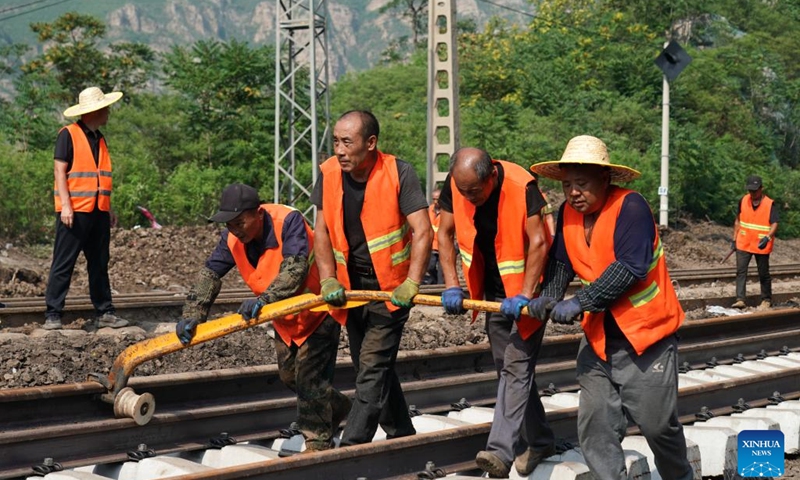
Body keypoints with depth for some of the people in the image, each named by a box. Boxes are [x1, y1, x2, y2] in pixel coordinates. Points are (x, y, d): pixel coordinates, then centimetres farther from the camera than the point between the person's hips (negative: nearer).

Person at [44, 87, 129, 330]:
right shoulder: (68, 134, -5)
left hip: (99, 211, 7)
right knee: (63, 264, -4)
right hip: (75, 211, -7)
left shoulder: (99, 139, 17)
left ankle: (104, 312, 14)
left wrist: (109, 208, 15)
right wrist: (65, 205, -18)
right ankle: (53, 314, -2)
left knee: (99, 264, 10)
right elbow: (60, 170, -10)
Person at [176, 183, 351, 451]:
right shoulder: (233, 238, -12)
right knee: (289, 376, 18)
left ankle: (318, 445, 4)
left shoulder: (288, 221, -33)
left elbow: (295, 268, -44)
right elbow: (211, 273, -11)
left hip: (318, 308, -8)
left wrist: (264, 299, -55)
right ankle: (336, 407, 42)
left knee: (309, 378, -10)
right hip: (285, 318, 8)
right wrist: (192, 315, -23)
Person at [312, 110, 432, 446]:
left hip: (390, 288, -6)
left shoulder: (399, 174, -18)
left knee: (373, 370, -13)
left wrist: (412, 284, -31)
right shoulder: (329, 174, -5)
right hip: (351, 288, 6)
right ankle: (403, 439, 33)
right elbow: (322, 230, 0)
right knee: (373, 368, 16)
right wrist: (329, 280, -11)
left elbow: (422, 232, -22)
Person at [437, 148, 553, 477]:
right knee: (508, 367, 13)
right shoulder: (455, 185, -11)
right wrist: (452, 286, -13)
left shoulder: (521, 186, -26)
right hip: (494, 292, 6)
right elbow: (445, 233, -4)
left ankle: (501, 452, -23)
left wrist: (524, 295, -30)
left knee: (516, 366, -15)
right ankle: (538, 441, 28)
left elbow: (538, 241, -27)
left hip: (526, 291, -6)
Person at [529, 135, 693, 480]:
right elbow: (561, 263, 6)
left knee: (658, 423, 4)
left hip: (645, 333, -6)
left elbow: (630, 267, -27)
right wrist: (549, 296, -15)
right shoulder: (568, 213, 1)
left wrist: (580, 302, -28)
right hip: (598, 335, 6)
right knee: (595, 428, 1)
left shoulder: (631, 206, -19)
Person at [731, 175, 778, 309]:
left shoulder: (769, 204, -10)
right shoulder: (743, 201, 2)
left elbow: (774, 224, -15)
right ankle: (741, 300, -6)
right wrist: (734, 239, 10)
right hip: (743, 244, 3)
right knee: (740, 271, -6)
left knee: (763, 274, 8)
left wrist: (767, 238, -32)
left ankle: (766, 300, 23)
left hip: (761, 246, -3)